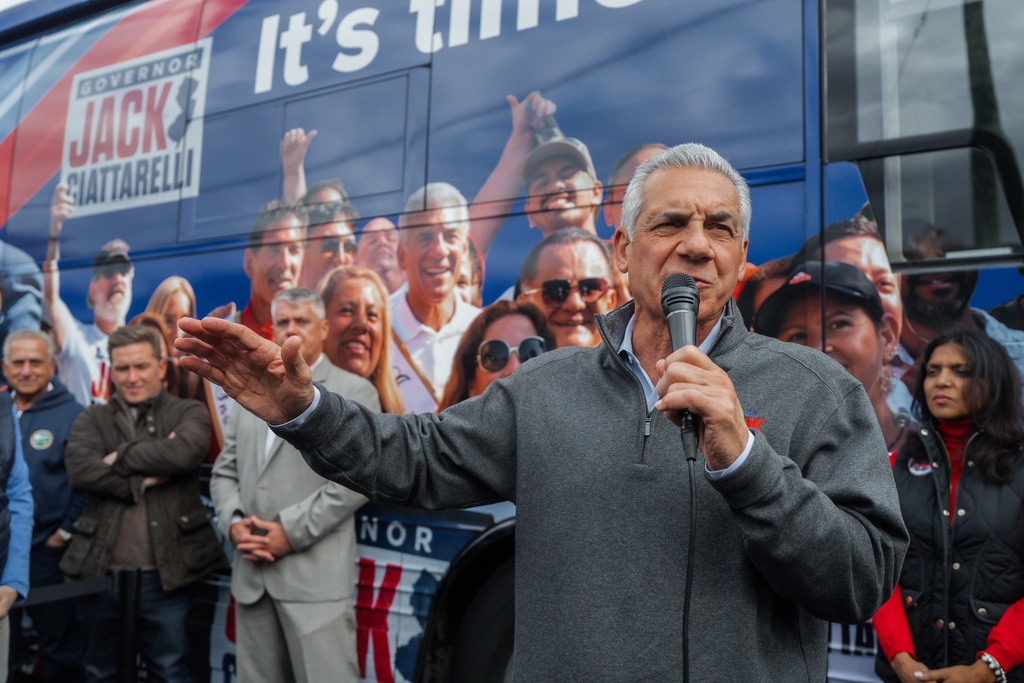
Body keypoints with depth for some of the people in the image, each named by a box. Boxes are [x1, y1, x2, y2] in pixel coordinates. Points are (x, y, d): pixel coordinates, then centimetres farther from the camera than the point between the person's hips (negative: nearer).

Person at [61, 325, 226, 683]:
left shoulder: (189, 413, 3)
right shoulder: (92, 419, 10)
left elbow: (184, 453, -19)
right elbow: (80, 469, -9)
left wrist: (121, 457, -8)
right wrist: (144, 481, -13)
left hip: (164, 575, -2)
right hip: (101, 571, 3)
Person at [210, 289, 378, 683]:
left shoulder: (354, 393, 1)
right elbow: (225, 470, 17)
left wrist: (291, 532, -14)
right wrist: (233, 523, -2)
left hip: (316, 577, -5)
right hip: (251, 575, 5)